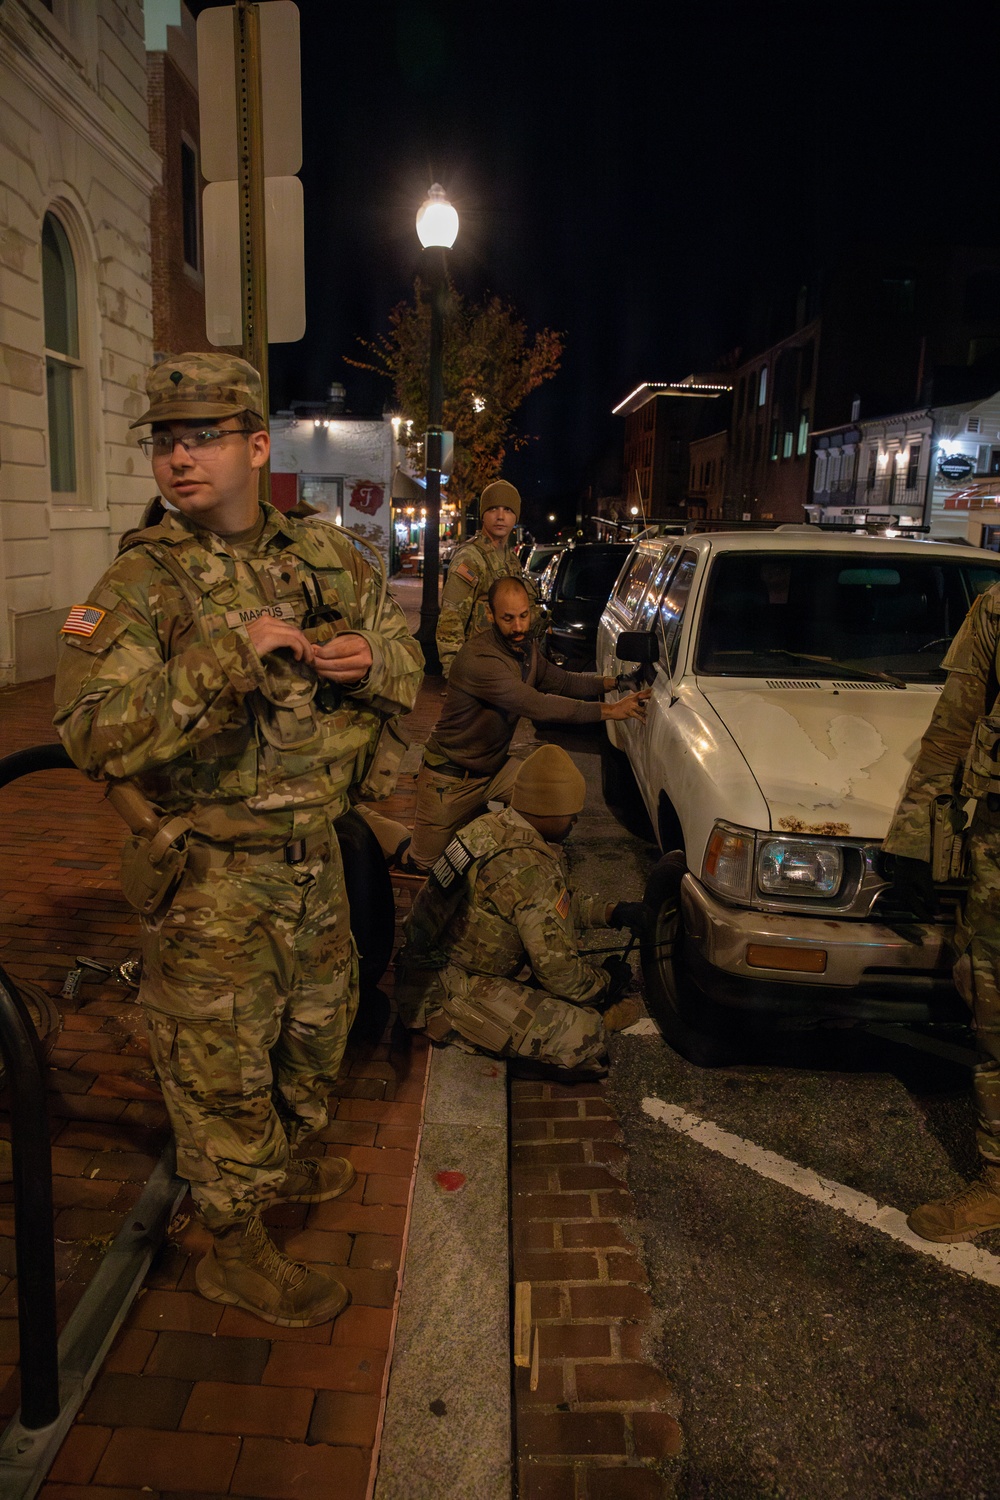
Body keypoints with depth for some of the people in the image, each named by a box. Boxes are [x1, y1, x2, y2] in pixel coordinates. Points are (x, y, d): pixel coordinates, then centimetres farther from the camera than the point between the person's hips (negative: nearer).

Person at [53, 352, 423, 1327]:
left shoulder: (327, 558, 3)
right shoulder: (141, 584, -14)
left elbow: (406, 663, 12)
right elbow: (92, 731, -27)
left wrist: (369, 661, -12)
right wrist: (231, 653, -32)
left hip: (314, 856, 6)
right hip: (213, 878, -6)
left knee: (316, 1025, 23)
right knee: (221, 1062, 7)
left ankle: (277, 1166, 51)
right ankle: (234, 1247, 30)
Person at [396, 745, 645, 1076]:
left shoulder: (492, 825, 4)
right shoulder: (531, 870, -24)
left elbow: (557, 905, 21)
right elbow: (559, 973, -17)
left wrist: (612, 912, 15)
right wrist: (606, 980, 2)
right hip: (445, 995, -10)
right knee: (584, 1035, -18)